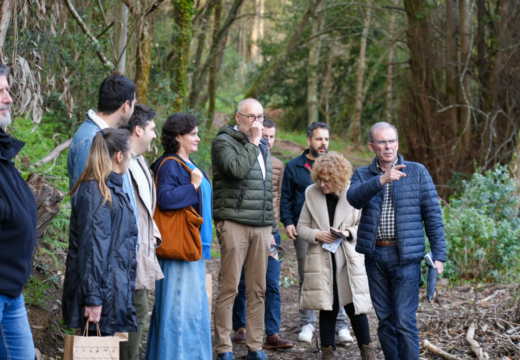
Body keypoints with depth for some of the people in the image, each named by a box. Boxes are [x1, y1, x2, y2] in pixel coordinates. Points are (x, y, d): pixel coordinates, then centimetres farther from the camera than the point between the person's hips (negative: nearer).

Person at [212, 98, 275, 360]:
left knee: (258, 289, 5)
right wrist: (253, 143, -10)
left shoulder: (262, 146, 21)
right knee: (229, 287, -6)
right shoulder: (224, 142, -1)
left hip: (261, 227, 7)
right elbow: (237, 169, -22)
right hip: (234, 223, -6)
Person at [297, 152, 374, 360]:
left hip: (349, 260, -2)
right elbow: (301, 227, 8)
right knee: (327, 307, 6)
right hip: (321, 260, 2)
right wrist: (316, 235, -11)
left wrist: (349, 233, -15)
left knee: (354, 306, -1)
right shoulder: (312, 194, 3)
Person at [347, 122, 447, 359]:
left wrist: (438, 254, -4)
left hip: (405, 256, -3)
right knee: (385, 320, 10)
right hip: (375, 255, 3)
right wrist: (381, 180, -30)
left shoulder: (417, 172, 4)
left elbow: (432, 214, 2)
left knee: (405, 321, -8)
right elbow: (354, 198, -14)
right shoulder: (362, 175, 9)